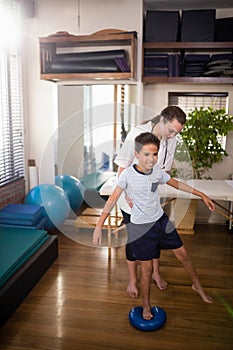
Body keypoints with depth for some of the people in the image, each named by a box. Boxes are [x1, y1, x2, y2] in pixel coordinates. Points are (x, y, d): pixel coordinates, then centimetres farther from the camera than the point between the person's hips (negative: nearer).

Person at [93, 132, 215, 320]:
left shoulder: (157, 171, -6)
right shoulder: (128, 174, -20)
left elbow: (177, 184, 9)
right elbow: (113, 199, -19)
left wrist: (202, 195, 12)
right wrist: (99, 225, -23)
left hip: (161, 220, 5)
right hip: (141, 227, -5)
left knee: (183, 254, 14)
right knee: (147, 268, 5)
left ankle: (197, 286, 41)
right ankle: (146, 306, 30)